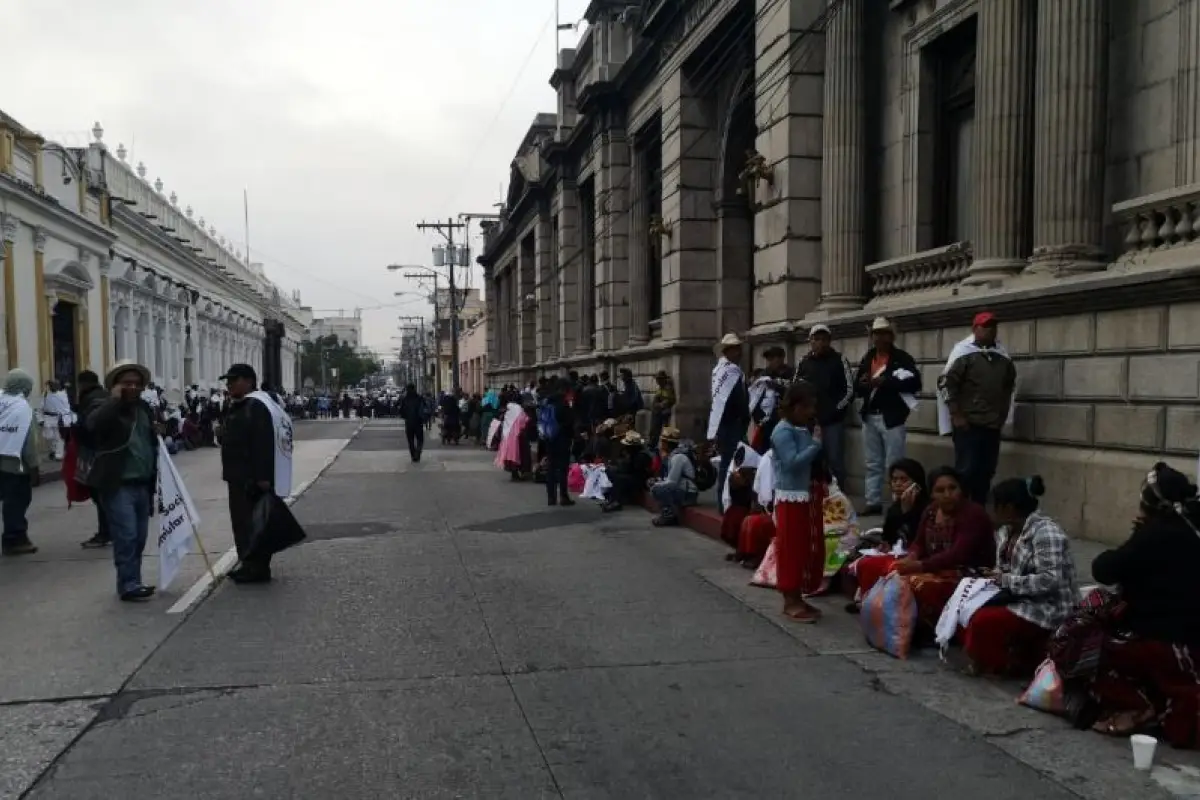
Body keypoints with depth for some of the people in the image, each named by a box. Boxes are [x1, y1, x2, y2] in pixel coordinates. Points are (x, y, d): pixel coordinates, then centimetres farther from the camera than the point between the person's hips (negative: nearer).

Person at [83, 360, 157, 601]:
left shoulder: (144, 408, 16)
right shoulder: (103, 404, -4)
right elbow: (92, 423, -28)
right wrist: (115, 399, -22)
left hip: (143, 485, 7)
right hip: (118, 485, -7)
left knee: (139, 538, 11)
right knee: (126, 536, -10)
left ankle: (132, 582, 20)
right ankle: (128, 585, -6)